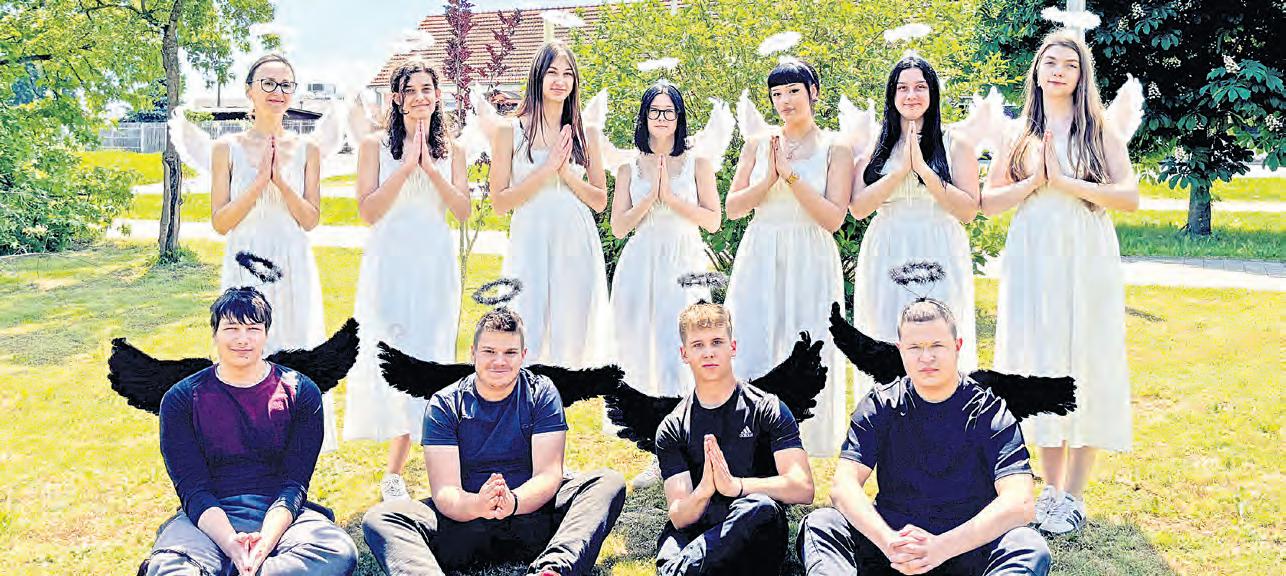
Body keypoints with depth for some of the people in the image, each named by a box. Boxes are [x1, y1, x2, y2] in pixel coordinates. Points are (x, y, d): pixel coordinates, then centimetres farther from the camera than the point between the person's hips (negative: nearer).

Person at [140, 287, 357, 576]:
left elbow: (295, 483, -2)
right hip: (211, 518, 0)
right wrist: (231, 543, -23)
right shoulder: (181, 399, 6)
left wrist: (265, 541, -22)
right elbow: (192, 489, -3)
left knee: (339, 552, -34)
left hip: (281, 515, 1)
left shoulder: (301, 392, 6)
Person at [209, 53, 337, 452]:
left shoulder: (306, 150, 5)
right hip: (245, 270, -1)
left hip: (293, 271, 1)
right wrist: (259, 180, -14)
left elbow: (311, 220, 0)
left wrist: (280, 179, -13)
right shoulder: (227, 148, 2)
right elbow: (220, 222, -4)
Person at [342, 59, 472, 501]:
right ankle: (394, 472, 9)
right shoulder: (376, 146, 2)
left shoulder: (451, 150, 9)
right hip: (389, 263, -2)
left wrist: (431, 169, -11)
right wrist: (406, 167, -12)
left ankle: (395, 472, 14)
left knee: (425, 357, 3)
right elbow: (368, 211, -7)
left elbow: (463, 211, 0)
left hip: (435, 266, 3)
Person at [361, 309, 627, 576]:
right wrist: (476, 505, -35)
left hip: (532, 513, 0)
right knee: (380, 518, -23)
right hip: (466, 520, 0)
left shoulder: (542, 394, 2)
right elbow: (444, 491, -10)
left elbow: (549, 474, -9)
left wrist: (513, 502, -32)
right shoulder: (444, 405, 0)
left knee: (610, 483, -23)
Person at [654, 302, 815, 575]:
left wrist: (735, 485, -22)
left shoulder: (767, 408, 6)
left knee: (759, 507, -36)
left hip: (757, 545, 1)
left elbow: (803, 489, -7)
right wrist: (703, 491, -23)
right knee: (672, 540, -38)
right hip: (697, 535, -1)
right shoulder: (672, 429, 11)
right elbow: (679, 517, 1)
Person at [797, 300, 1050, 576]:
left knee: (1031, 547, -30)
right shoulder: (879, 405, 1)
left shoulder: (991, 412, -4)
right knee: (819, 524, -23)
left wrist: (942, 546, -30)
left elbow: (1021, 503, -17)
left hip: (966, 548, -1)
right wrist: (889, 541, -29)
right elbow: (843, 485, -10)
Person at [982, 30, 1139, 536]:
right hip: (1031, 260, 2)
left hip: (1086, 260, -2)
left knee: (1084, 365, -3)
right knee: (1040, 366, 3)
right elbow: (988, 201, 6)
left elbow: (1129, 196, -7)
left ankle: (1074, 496, 5)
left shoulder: (1100, 131, 5)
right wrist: (1034, 180, -8)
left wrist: (1064, 181, -13)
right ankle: (1051, 488, 14)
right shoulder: (1020, 134, 11)